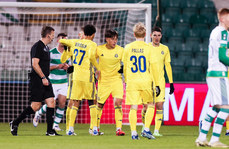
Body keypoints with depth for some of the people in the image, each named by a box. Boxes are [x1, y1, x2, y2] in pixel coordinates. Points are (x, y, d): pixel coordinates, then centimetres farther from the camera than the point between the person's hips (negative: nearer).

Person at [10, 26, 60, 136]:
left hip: (45, 80, 9)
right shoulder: (37, 46, -12)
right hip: (37, 80, -9)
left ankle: (50, 130, 1)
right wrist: (43, 77, -21)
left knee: (51, 102, 0)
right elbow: (35, 64, -20)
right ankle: (15, 123, 5)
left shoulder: (46, 47, 18)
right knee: (36, 106, -8)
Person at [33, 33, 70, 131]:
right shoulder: (51, 53, -8)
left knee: (62, 103, -7)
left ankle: (56, 124, 4)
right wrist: (57, 66, -19)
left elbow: (70, 67, 18)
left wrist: (67, 67, -6)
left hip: (63, 82, 4)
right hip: (53, 82, -4)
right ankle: (38, 114, 26)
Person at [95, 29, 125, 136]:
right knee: (99, 104, 8)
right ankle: (96, 127, 29)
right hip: (103, 80, 1)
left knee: (118, 102, -17)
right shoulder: (99, 49, -5)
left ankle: (119, 128, -15)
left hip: (116, 80, -1)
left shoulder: (120, 50, -5)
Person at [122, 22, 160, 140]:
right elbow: (153, 67, -2)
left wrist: (126, 81, 24)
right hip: (145, 81, -1)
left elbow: (125, 67, 11)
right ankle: (146, 129, 5)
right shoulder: (148, 48, -3)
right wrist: (157, 84, 3)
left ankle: (133, 132, -6)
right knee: (151, 105, 15)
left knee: (133, 107, 2)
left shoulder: (128, 48, 3)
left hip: (132, 82, 1)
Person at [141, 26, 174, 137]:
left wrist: (171, 83, 8)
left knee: (159, 105, -8)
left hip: (160, 81, 1)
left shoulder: (165, 49, 8)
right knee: (146, 105, -4)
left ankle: (156, 130, -6)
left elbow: (168, 66, 12)